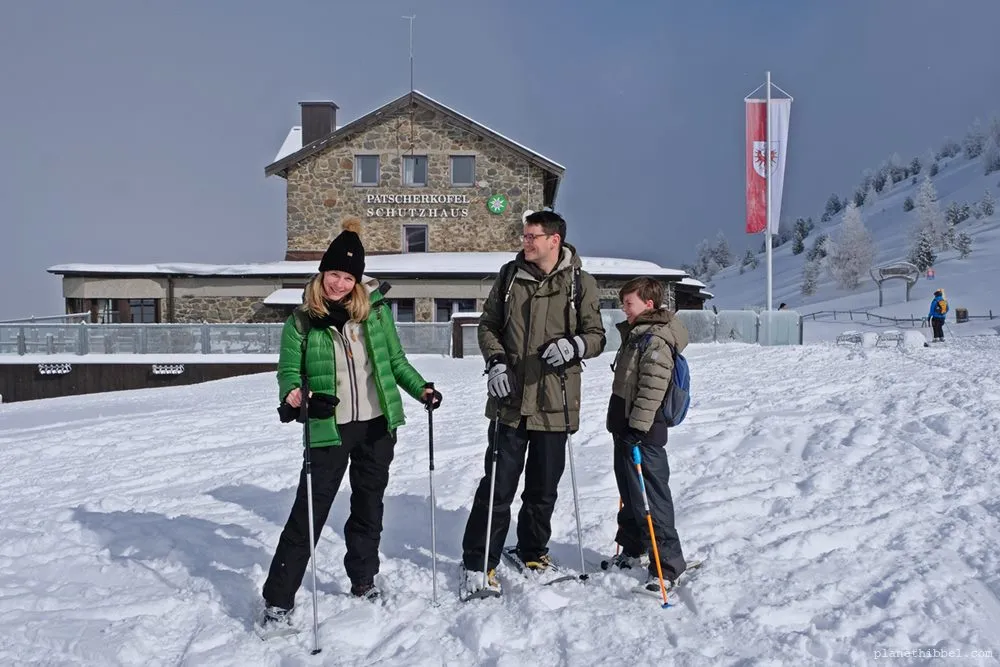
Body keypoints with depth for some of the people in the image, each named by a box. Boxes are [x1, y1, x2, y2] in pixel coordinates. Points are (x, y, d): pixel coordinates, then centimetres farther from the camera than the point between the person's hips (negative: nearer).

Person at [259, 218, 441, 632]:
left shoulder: (376, 310, 2)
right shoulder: (302, 321, -4)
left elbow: (395, 360, 9)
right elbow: (289, 371, -2)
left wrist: (420, 389, -3)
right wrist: (291, 396, -23)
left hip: (377, 426, 3)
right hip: (328, 430, -3)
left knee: (368, 506, 15)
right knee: (309, 513, -2)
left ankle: (363, 580, 34)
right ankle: (278, 599, 10)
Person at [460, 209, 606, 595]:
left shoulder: (581, 283, 0)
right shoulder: (510, 275, 5)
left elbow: (596, 336, 2)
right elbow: (488, 325, 12)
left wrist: (574, 345, -20)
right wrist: (495, 362, -5)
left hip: (554, 403, 0)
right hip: (510, 399, 0)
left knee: (543, 487, 13)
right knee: (498, 485, 0)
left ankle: (533, 551, 35)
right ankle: (478, 563, 11)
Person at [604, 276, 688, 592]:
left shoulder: (656, 341, -17)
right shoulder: (634, 334, 15)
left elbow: (652, 389, -24)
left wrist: (637, 427, -25)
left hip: (643, 434, -10)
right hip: (625, 427, 11)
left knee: (652, 497, -7)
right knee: (629, 493, 21)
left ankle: (668, 564, 0)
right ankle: (631, 549, 36)